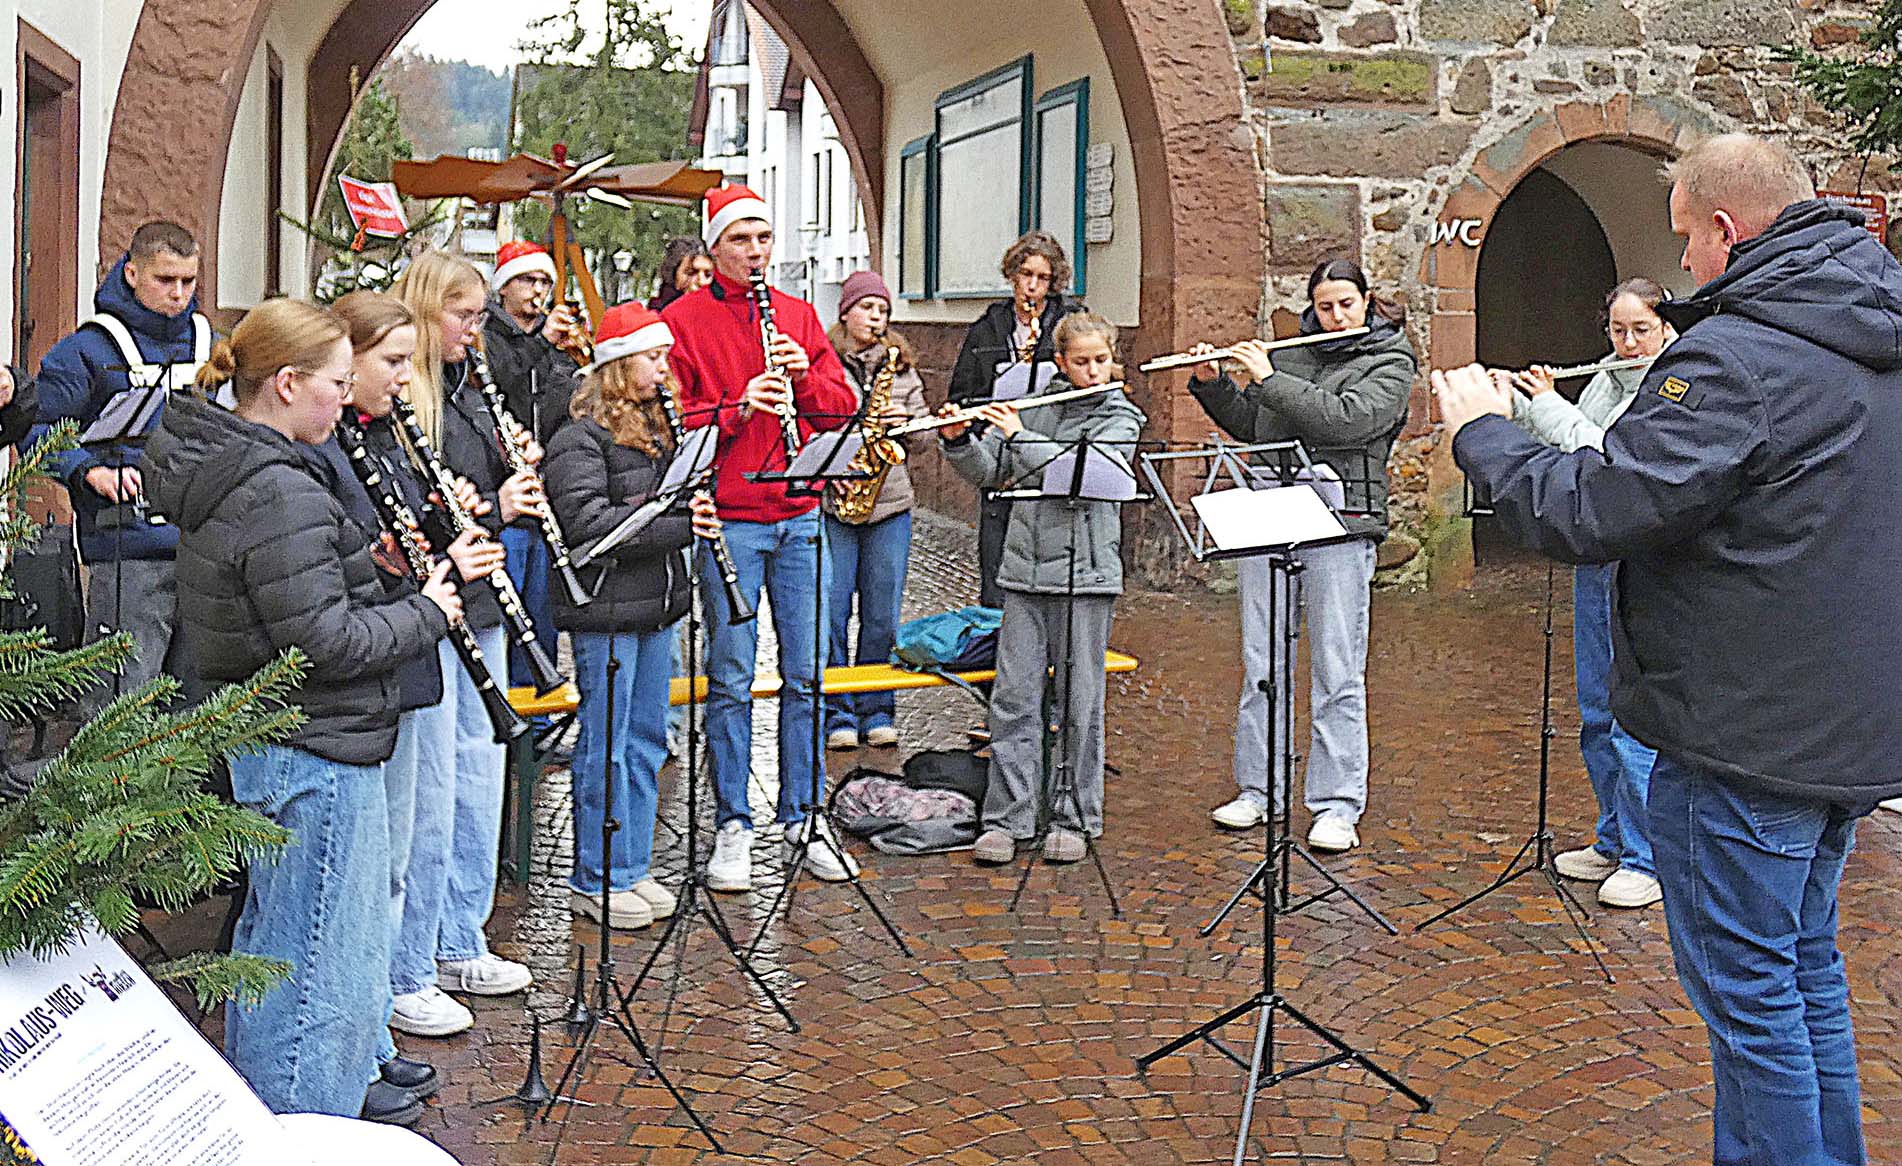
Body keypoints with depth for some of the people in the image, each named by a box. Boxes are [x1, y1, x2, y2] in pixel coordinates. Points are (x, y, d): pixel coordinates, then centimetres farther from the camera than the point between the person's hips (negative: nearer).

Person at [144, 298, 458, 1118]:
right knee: (328, 985, -1)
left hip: (259, 745, 11)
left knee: (269, 953, 24)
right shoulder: (280, 495, -22)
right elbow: (326, 643, -24)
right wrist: (425, 613, -10)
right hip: (319, 756, -11)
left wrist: (368, 563, 6)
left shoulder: (217, 468, 9)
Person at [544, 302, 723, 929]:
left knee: (647, 741, 13)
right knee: (606, 746, -1)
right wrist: (677, 524, -23)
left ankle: (632, 867, 24)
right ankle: (593, 881, 10)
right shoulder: (580, 437, -11)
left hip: (655, 606, 8)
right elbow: (589, 521, -21)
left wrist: (694, 508, 3)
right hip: (606, 610, -8)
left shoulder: (656, 424, 15)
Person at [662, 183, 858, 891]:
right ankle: (733, 826, 12)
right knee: (730, 680, 1)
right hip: (728, 520, -4)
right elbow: (668, 422, -6)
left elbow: (840, 409, 9)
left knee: (806, 674, 7)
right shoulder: (683, 321, 1)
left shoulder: (799, 316, 13)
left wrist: (804, 373, -9)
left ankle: (803, 818, 18)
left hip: (799, 518, 4)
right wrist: (737, 407, -19)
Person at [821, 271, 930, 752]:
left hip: (890, 503, 3)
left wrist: (906, 420, -6)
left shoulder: (902, 366, 12)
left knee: (882, 616, 7)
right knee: (831, 613, -1)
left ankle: (877, 711, 18)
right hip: (830, 501, -3)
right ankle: (837, 714, 10)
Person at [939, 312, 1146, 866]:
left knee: (1080, 700, 3)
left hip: (1085, 572, -3)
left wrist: (1018, 435, -15)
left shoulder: (1121, 418, 0)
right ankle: (1006, 818, 11)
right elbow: (988, 473, 11)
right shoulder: (1034, 401, 10)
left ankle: (1075, 819, 14)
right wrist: (959, 439, -7)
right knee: (1014, 696, 3)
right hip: (1026, 569, 3)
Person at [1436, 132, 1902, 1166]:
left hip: (1747, 738, -10)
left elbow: (1584, 514, -26)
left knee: (1746, 989, 4)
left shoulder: (1738, 356, -22)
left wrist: (1483, 432, -9)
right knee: (1804, 963, 23)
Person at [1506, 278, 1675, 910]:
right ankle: (1612, 842, 27)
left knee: (1636, 724, -4)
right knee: (1596, 716, 15)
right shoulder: (1602, 384, 13)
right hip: (1595, 561, 8)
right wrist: (1519, 403, 3)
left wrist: (1550, 407, -17)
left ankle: (1648, 859, 8)